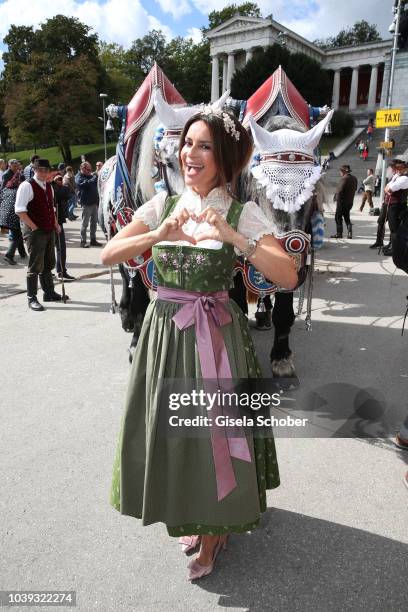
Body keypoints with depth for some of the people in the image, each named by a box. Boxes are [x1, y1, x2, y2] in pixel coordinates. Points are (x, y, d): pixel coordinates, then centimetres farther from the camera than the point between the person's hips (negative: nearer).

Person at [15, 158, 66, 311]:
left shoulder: (48, 187, 14)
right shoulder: (27, 186, -11)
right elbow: (20, 210, -17)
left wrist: (55, 224, 14)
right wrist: (34, 227, -18)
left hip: (49, 230, 8)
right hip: (34, 231, -8)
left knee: (48, 264, 16)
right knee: (35, 266, -5)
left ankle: (49, 293, 28)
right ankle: (32, 298, 4)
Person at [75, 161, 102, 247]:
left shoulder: (90, 176, 18)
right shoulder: (79, 177, -6)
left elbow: (96, 184, 22)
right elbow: (86, 184, -24)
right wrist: (94, 177, -19)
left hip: (94, 202, 8)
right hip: (86, 203, -8)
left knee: (94, 222, 10)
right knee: (85, 223, -3)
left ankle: (93, 240, 18)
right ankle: (83, 241, 3)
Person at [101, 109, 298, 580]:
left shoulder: (242, 214, -7)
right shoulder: (162, 205, 3)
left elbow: (288, 276, -17)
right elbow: (108, 255, -3)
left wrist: (232, 236, -27)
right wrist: (158, 234, -19)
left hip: (215, 336, -3)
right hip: (164, 332, 4)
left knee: (211, 432, 9)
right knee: (170, 431, 16)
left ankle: (213, 532, 37)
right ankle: (193, 517, 46)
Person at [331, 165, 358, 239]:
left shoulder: (344, 178, -17)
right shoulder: (354, 178, 9)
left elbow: (340, 190, -21)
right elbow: (355, 189, 14)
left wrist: (336, 196, -8)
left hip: (342, 201, -8)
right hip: (350, 201, 8)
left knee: (338, 217, 2)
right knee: (347, 217, 18)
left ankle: (339, 233, 4)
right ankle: (350, 232, 10)